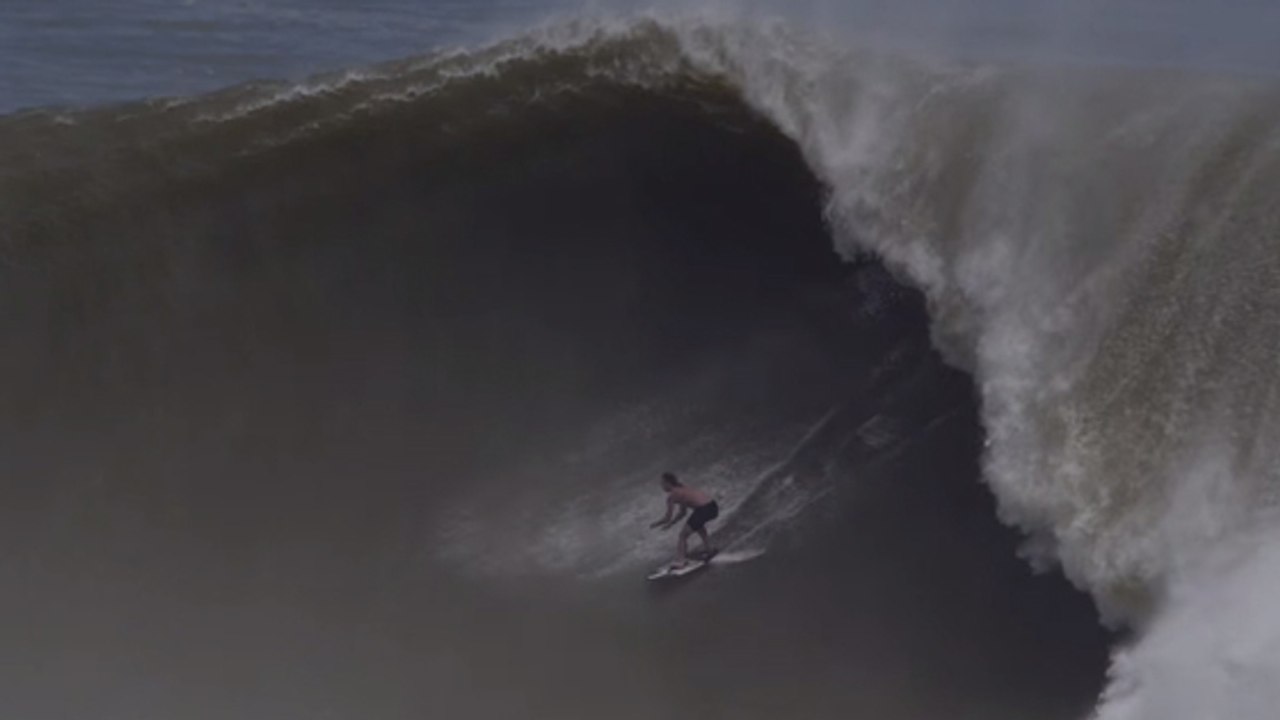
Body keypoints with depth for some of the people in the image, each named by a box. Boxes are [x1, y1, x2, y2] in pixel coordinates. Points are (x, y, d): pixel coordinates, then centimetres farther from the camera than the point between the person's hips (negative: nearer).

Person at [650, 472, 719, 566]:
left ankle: (681, 562, -1)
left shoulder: (671, 496, -2)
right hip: (713, 507, 9)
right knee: (698, 524, 39)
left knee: (683, 535, 3)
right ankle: (708, 548, 48)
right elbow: (683, 513, 31)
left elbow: (667, 518, 1)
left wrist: (655, 525, 16)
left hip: (704, 510, -9)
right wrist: (670, 523, 33)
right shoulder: (682, 490, 24)